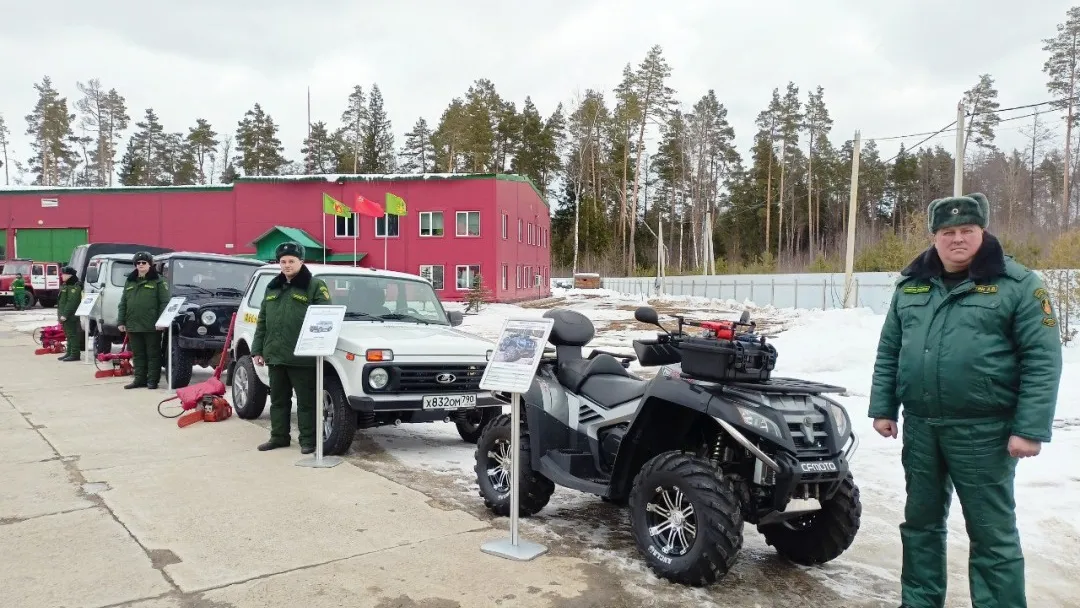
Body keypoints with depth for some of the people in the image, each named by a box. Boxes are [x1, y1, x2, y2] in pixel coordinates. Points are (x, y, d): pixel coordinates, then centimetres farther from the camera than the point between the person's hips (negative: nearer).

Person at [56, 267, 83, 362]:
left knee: (72, 334, -9)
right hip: (64, 315, 11)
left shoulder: (74, 287, -16)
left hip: (70, 316, -11)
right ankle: (69, 353, 22)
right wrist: (60, 313, 20)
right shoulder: (66, 285, 19)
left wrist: (65, 314, -25)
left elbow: (71, 302, -24)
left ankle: (75, 354, -8)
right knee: (68, 335, 15)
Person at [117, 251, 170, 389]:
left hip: (151, 326, -6)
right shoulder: (129, 281, 16)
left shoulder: (158, 281, -1)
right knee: (138, 354, 11)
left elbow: (164, 302, -7)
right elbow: (123, 303, 17)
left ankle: (152, 380, 5)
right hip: (133, 325, 6)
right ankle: (139, 379, 17)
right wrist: (121, 321, 9)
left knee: (153, 354, 1)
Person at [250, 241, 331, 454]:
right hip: (275, 355, 7)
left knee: (306, 401, 1)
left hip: (302, 356, -6)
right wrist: (257, 349, 13)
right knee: (278, 399, 15)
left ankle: (308, 440, 8)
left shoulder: (315, 286, -3)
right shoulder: (272, 287, 17)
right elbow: (262, 321, 19)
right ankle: (279, 437, 26)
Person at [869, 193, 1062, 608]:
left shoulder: (1017, 285, -5)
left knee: (992, 533, 4)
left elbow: (1042, 360, -9)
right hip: (919, 426, 5)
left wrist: (1030, 429, -15)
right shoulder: (911, 285, 9)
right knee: (921, 521, 16)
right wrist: (883, 408, 7)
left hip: (983, 431, -5)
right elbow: (888, 351, 12)